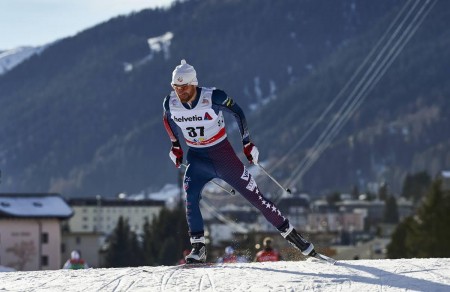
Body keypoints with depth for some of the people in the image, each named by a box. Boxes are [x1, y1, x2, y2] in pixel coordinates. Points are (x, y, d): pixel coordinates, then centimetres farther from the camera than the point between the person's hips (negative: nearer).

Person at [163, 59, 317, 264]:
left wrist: (247, 143, -4)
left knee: (254, 196, 0)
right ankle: (198, 248, -15)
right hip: (197, 158, 3)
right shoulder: (170, 103, -13)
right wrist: (175, 146, 16)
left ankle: (290, 234, 12)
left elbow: (237, 112, -7)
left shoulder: (212, 97, -23)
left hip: (223, 155, -3)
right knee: (190, 197, -22)